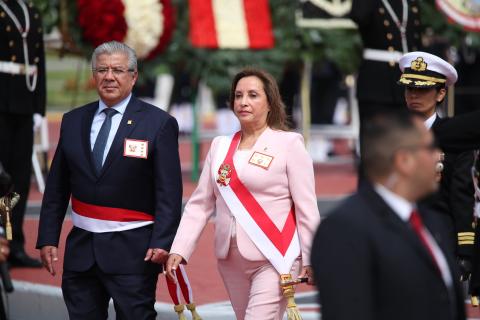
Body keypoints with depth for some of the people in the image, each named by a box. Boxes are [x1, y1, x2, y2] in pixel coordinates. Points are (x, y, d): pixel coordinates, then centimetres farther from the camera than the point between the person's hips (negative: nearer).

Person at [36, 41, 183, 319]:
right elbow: (56, 188, 13)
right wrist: (48, 238, 6)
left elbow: (170, 192, -7)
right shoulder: (73, 121, 11)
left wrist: (162, 242, -16)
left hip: (132, 251, -5)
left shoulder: (159, 123, -3)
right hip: (81, 248, 5)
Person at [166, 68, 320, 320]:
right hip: (232, 261, 5)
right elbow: (199, 204, 8)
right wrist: (179, 250, -2)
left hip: (273, 260, -5)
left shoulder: (289, 143, -2)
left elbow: (306, 207, -4)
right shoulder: (220, 146, 11)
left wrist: (310, 259, -5)